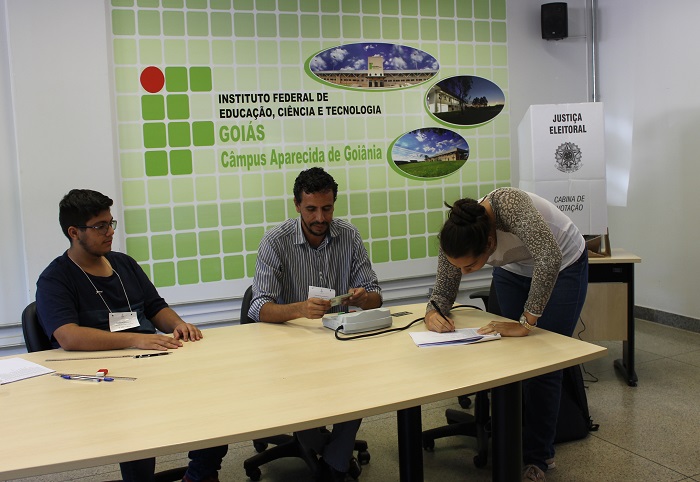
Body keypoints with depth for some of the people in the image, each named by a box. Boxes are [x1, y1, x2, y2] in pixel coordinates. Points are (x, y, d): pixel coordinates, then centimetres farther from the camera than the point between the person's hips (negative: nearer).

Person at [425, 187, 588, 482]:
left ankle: (537, 458, 12)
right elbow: (444, 291, -12)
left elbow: (549, 258, -48)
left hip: (563, 266, -4)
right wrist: (433, 314, -34)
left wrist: (526, 323, -42)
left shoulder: (508, 203, -42)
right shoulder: (457, 236, -24)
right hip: (514, 270, 5)